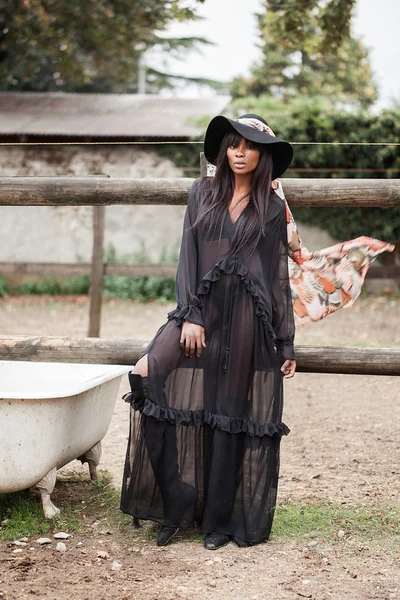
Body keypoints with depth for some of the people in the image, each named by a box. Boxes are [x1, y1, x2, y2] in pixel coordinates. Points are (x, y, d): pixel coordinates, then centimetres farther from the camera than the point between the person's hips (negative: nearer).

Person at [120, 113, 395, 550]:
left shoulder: (273, 208, 8)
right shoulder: (203, 194, 12)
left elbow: (281, 276, 7)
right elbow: (188, 256, 5)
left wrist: (286, 345, 4)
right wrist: (189, 315, -8)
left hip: (248, 320, -1)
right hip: (202, 312, 1)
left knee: (232, 419, 0)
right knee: (150, 378, -17)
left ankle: (219, 520, 13)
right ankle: (177, 509, -7)